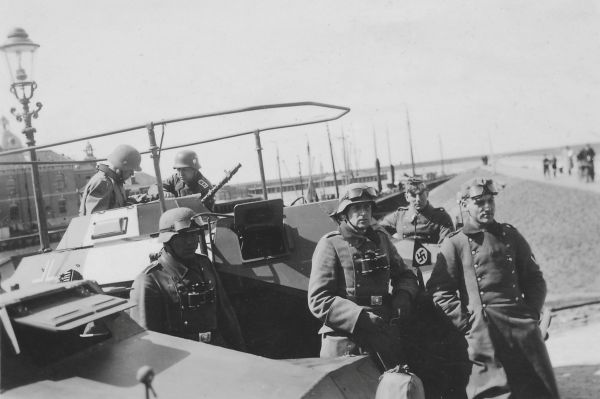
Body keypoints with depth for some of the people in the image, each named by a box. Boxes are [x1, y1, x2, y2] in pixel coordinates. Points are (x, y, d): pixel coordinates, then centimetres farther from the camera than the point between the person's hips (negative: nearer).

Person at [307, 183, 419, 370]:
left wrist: (403, 296, -3)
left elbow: (404, 275, 20)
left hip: (383, 333, 5)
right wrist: (360, 317, -22)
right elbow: (318, 300, -13)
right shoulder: (331, 245, -8)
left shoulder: (380, 238, 10)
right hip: (344, 339, -5)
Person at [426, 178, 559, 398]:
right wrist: (467, 323, -9)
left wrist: (532, 313, 4)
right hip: (484, 329, -3)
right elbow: (440, 290, -4)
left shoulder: (510, 235, 13)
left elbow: (534, 278, 17)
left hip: (522, 325, 4)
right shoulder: (454, 243, 2)